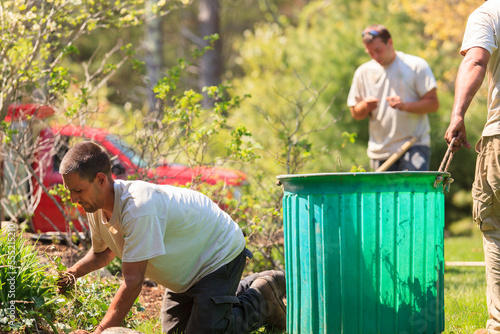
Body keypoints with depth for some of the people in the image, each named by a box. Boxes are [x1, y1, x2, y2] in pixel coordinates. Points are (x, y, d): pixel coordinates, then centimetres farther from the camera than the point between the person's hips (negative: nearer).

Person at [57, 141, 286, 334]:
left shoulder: (138, 208, -39)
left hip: (220, 254, -9)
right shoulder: (96, 206, -11)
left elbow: (133, 282, -39)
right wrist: (73, 272, -11)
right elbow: (102, 252, 11)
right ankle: (250, 287, 31)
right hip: (190, 265, 9)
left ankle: (261, 299, 9)